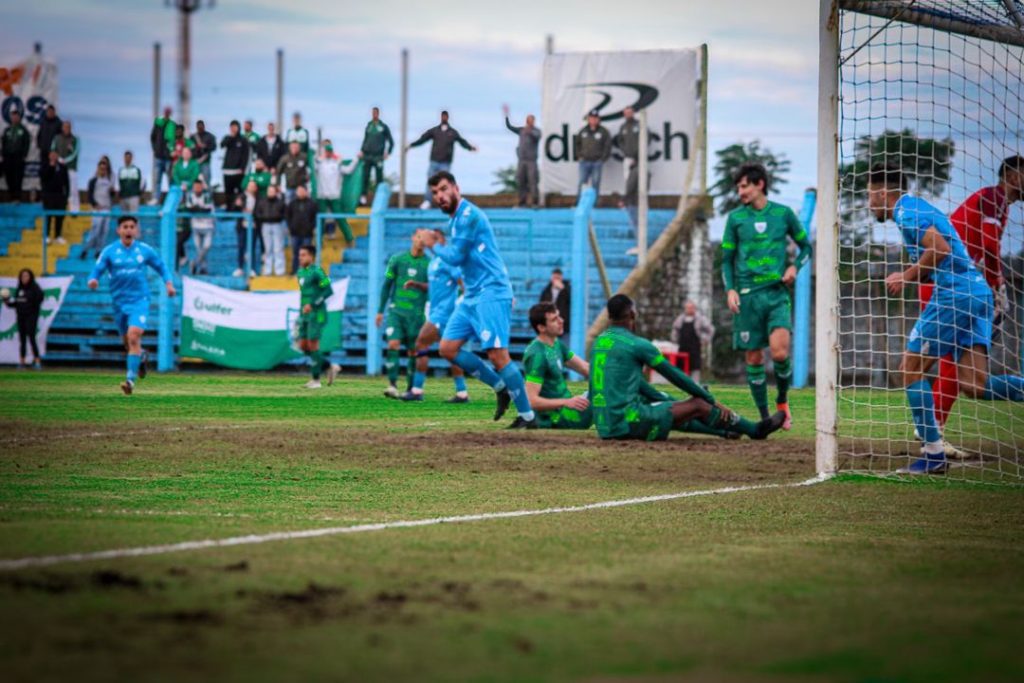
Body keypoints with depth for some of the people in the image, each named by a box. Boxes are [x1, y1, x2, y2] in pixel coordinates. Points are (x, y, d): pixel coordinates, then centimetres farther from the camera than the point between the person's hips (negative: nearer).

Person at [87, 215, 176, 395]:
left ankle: (131, 379, -20)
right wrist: (93, 280, -26)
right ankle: (141, 356, 48)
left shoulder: (145, 250, 1)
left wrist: (169, 282, 1)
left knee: (134, 337, -20)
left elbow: (161, 267, 15)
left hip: (139, 300, -2)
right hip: (119, 301, 2)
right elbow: (97, 270, -4)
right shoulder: (109, 252, -1)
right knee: (128, 341, 13)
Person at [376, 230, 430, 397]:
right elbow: (387, 284, 10)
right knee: (393, 344, -16)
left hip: (416, 314, 0)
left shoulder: (429, 263, 3)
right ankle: (392, 385, -22)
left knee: (413, 351, 2)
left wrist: (416, 284, -19)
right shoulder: (397, 259, 5)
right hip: (396, 310, 0)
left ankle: (411, 388, 12)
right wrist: (380, 310, 10)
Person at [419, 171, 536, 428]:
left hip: (490, 293, -10)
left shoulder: (468, 215, -13)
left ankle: (527, 415, -9)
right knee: (448, 349, 6)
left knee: (497, 354, -15)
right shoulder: (455, 219, 18)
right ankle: (501, 388, 14)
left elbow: (456, 256, -15)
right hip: (472, 296, 10)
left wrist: (434, 245, 1)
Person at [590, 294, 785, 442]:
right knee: (698, 405, 4)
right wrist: (713, 402, 12)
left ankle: (724, 431, 45)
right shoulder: (637, 345, -10)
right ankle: (754, 430, 19)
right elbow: (675, 376, 1)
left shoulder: (599, 342, 14)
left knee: (673, 412, 29)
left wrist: (668, 400, 30)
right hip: (628, 423, -8)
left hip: (605, 426, 8)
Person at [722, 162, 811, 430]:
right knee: (754, 358, 1)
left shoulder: (783, 214, 5)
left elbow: (805, 246, 15)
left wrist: (795, 266, -4)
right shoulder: (735, 218, 7)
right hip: (748, 295, 1)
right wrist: (730, 289, -3)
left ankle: (782, 400, 9)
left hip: (777, 293, -1)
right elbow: (727, 259, 11)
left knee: (780, 352, -18)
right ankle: (764, 417, 11)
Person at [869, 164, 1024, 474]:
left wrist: (907, 276, -6)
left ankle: (934, 454, 0)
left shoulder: (907, 211, -5)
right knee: (973, 383, 0)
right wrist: (909, 275, 16)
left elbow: (940, 249, -18)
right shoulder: (919, 208, 25)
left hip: (953, 294, -9)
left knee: (911, 369, 1)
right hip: (978, 292, 9)